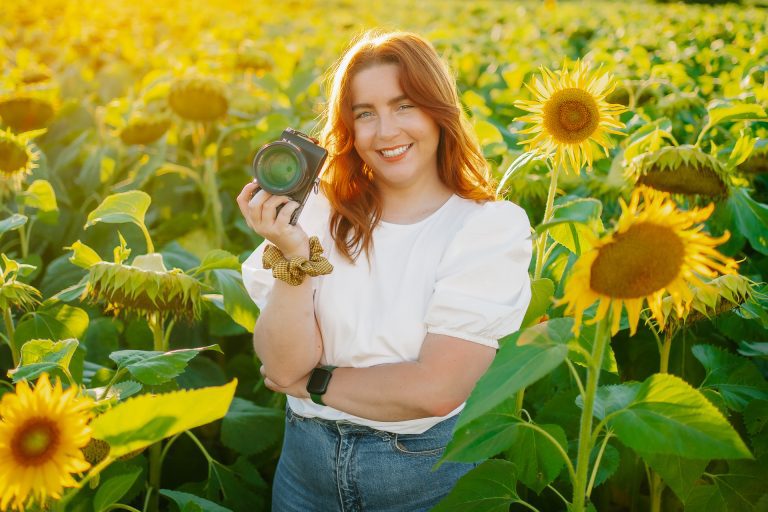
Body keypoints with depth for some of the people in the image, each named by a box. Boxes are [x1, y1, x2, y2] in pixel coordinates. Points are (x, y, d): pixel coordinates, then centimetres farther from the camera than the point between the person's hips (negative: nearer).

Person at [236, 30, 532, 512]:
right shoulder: (320, 213, -4)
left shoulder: (492, 227, -13)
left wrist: (310, 382, -11)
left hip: (428, 472, -2)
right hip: (306, 464, 3)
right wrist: (292, 256, -24)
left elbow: (436, 389, -20)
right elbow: (284, 366, -11)